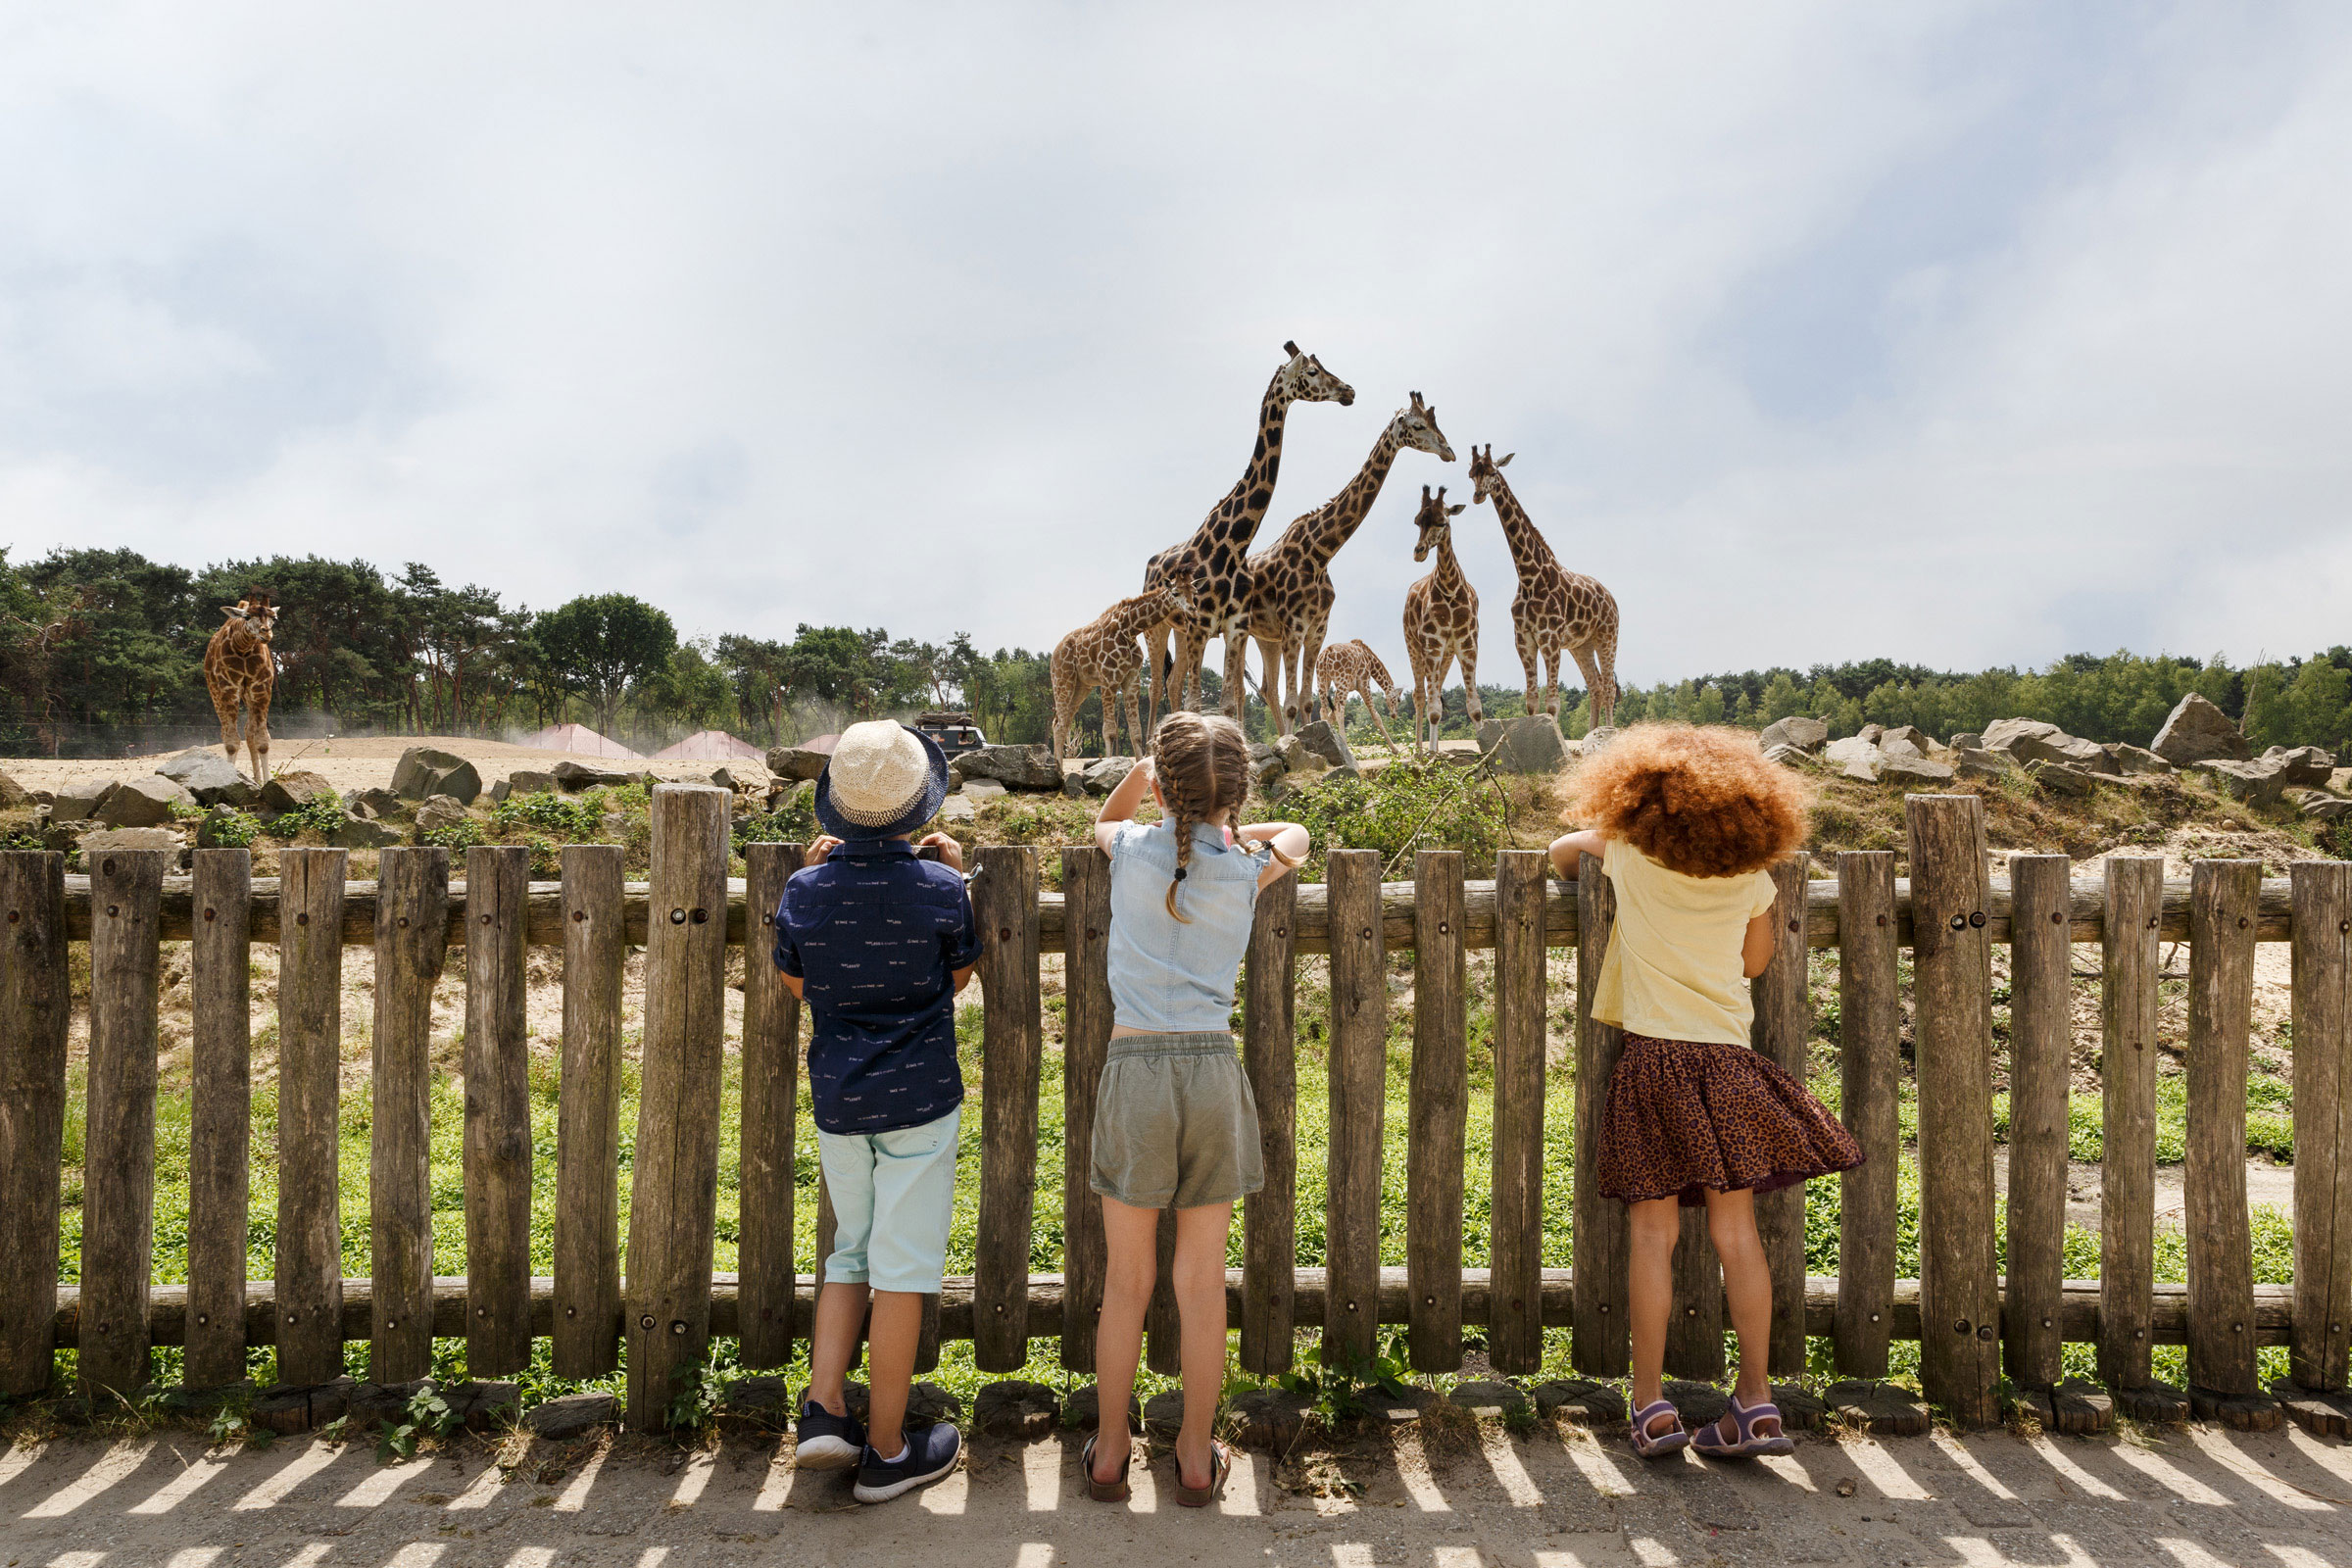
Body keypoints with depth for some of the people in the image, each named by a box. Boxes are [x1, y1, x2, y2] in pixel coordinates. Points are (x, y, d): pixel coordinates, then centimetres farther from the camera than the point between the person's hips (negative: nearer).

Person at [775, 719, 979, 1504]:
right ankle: (887, 1451, 17)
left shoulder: (806, 891, -7)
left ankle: (824, 1409, 15)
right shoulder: (940, 889, -14)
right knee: (902, 1267, 6)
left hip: (838, 1100, 3)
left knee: (851, 1252, 22)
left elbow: (795, 983, 10)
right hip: (920, 1099, -3)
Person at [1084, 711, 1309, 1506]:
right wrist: (1223, 830, 25)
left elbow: (1105, 819, 26)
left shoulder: (1133, 850, 0)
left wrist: (1142, 770, 10)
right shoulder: (1244, 871, 2)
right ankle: (1196, 1456, 26)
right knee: (1202, 1281, 12)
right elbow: (1295, 833, 26)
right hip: (1213, 1068, 1)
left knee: (1126, 1279, 12)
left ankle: (1109, 1450, 27)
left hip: (1135, 1066, 0)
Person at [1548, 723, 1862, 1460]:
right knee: (1736, 1233, 7)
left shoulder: (1632, 857, -2)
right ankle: (1756, 1401, 11)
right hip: (1729, 1061, 3)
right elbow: (1755, 962, 17)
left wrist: (1569, 869, 40)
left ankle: (1651, 1405, 6)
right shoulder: (1751, 875, 4)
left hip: (1654, 1060, -2)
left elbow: (1564, 846, 19)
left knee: (1653, 1235, 1)